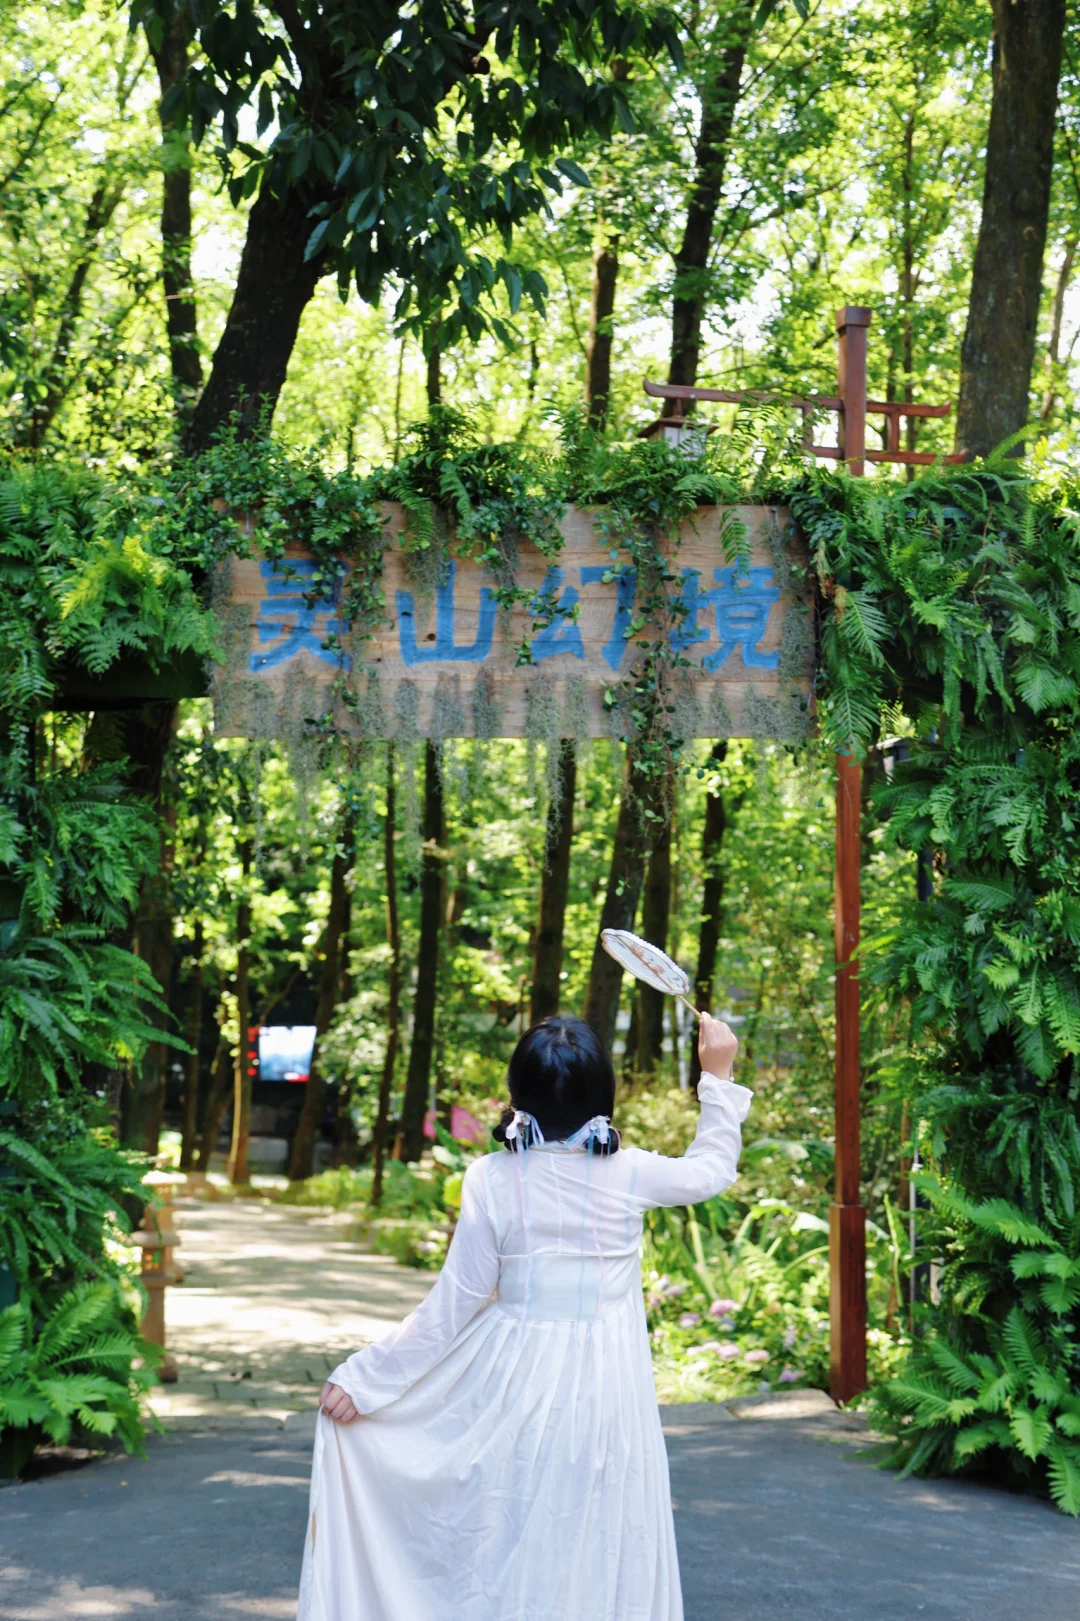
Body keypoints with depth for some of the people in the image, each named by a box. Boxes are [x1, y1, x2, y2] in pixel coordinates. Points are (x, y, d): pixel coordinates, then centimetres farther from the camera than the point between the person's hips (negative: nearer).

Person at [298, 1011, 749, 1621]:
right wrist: (718, 1076, 24)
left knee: (505, 1555, 12)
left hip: (517, 1387, -1)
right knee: (602, 1560, 11)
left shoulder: (492, 1180, -10)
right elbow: (713, 1169, 15)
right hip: (607, 1390, 1)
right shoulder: (628, 1174, -6)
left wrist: (364, 1377, 1)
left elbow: (452, 1307, -7)